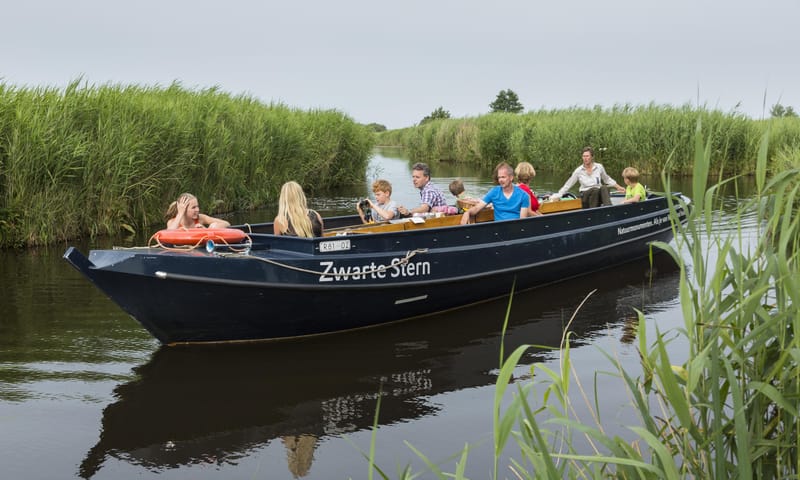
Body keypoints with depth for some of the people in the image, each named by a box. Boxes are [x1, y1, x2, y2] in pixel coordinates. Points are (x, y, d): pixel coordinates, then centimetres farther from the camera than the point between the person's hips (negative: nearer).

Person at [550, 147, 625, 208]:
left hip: (599, 195, 2)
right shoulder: (579, 171, 0)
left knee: (603, 188, -33)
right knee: (595, 189, -36)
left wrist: (618, 187, 19)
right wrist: (558, 195, 0)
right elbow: (568, 184, 5)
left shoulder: (599, 167, 4)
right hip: (586, 196, -2)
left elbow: (607, 179, 20)